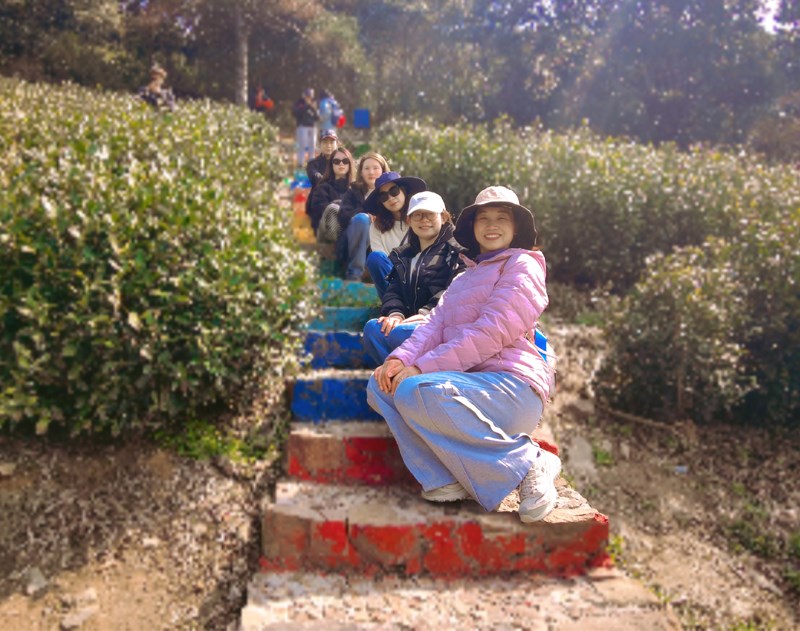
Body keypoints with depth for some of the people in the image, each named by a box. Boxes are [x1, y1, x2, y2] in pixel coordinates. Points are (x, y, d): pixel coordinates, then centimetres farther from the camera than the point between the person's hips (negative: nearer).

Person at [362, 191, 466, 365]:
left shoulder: (457, 251, 6)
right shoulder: (403, 255, 26)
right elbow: (393, 290, 14)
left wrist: (427, 313, -23)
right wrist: (395, 313, -8)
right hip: (410, 323, 5)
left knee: (399, 332, -34)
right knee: (372, 327, -26)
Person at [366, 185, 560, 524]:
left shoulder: (522, 265, 1)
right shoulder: (463, 279, 26)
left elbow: (492, 332, -13)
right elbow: (435, 325, 10)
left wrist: (422, 367, -18)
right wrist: (400, 359, -11)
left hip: (510, 383, -8)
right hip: (469, 381, 8)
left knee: (416, 391, -32)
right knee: (380, 386, -7)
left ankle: (527, 462, -19)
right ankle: (446, 479, -18)